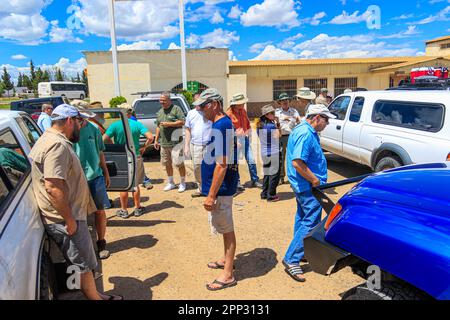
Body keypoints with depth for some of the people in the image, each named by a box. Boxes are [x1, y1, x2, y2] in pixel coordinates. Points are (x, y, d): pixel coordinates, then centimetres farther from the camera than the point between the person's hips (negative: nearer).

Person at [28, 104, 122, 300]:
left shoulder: (51, 140, 13)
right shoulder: (58, 145, -22)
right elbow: (53, 187, -30)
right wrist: (69, 220, -23)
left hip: (68, 216, 10)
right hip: (65, 220, -10)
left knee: (83, 263, 21)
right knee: (84, 265, 4)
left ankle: (94, 294, 36)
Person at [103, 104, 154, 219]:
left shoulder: (115, 125, -7)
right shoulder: (137, 124, -4)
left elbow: (105, 139, -17)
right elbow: (150, 137, -13)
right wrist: (143, 148, 1)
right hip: (135, 157, 2)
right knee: (135, 184, 14)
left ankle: (124, 211, 17)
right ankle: (137, 208, 22)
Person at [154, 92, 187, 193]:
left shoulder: (176, 109, -4)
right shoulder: (160, 112, 16)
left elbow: (182, 122, -12)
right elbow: (158, 127, 21)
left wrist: (169, 124, -17)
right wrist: (156, 140, 15)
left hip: (175, 142, -6)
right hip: (164, 143, 7)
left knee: (179, 163, -3)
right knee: (167, 164, 13)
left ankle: (183, 183, 11)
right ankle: (170, 183, 26)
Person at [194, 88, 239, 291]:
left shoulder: (221, 126, -22)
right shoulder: (223, 123, 10)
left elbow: (221, 165, -26)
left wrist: (211, 196, -22)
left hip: (221, 188, -10)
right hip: (222, 187, 10)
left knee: (226, 229, 3)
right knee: (226, 228, 22)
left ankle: (227, 275, 17)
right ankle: (226, 260, 40)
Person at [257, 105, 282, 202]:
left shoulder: (260, 125, 5)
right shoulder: (272, 125, -17)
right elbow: (279, 135, -5)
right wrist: (278, 123, 1)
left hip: (264, 152, 8)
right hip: (273, 152, -8)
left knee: (267, 173, 18)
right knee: (274, 174, 2)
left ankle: (264, 194, 24)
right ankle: (271, 196, 5)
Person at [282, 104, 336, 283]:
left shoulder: (307, 131, 13)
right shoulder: (306, 134, -21)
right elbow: (297, 163, -30)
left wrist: (314, 179, 17)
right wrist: (315, 180, -21)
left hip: (303, 185, 11)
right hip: (308, 186, -11)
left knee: (303, 218, 20)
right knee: (311, 222, -8)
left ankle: (301, 251, 35)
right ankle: (291, 260, -3)